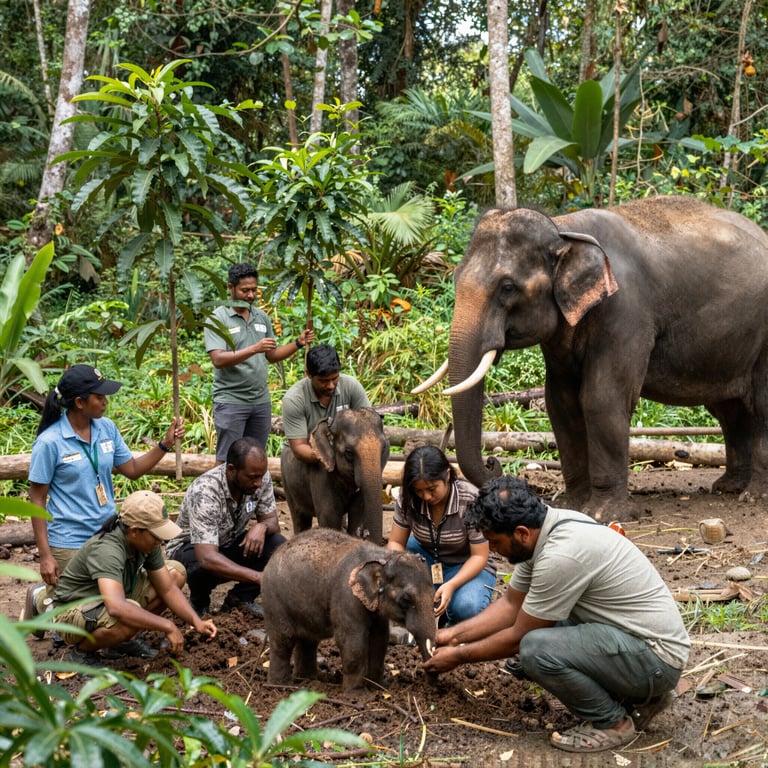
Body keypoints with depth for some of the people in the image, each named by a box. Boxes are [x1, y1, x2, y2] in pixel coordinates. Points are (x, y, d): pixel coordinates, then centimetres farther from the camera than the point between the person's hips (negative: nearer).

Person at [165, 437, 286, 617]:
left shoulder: (261, 478, -18)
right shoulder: (205, 492, -36)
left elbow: (272, 521, -6)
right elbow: (207, 558, -45)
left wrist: (262, 526, -33)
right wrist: (258, 577, -53)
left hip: (230, 544, 5)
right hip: (190, 549, -5)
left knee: (278, 545, -22)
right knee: (205, 567, -39)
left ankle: (240, 597, 0)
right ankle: (199, 602, -4)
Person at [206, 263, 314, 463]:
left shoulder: (262, 317, 9)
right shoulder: (218, 318, -9)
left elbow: (272, 355, 16)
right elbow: (218, 360, -20)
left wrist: (298, 343, 0)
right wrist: (254, 349, -30)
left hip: (261, 401, 6)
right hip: (230, 401, -6)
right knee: (226, 461, -2)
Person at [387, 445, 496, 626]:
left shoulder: (471, 500, -25)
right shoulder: (408, 498, -16)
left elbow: (479, 556, -19)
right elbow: (396, 542, -9)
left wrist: (451, 585, -37)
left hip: (466, 567, -4)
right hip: (425, 558, 4)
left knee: (467, 607, -36)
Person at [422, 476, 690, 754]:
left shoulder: (560, 556, -27)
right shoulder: (548, 526, 1)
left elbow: (518, 637, -14)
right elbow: (511, 604, 14)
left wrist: (459, 656, -2)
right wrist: (455, 634, 10)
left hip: (656, 657, -10)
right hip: (633, 632, 10)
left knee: (536, 649, -25)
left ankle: (613, 723, -2)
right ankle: (638, 695, 16)